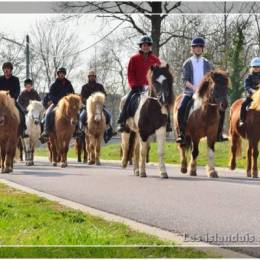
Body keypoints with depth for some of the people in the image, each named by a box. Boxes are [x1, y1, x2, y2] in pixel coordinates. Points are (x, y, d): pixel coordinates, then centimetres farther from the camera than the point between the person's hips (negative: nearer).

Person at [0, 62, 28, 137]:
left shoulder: (15, 79, 5)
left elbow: (18, 90, -5)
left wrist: (14, 97, -22)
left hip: (13, 99, 0)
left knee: (22, 111, -19)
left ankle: (22, 131, -13)